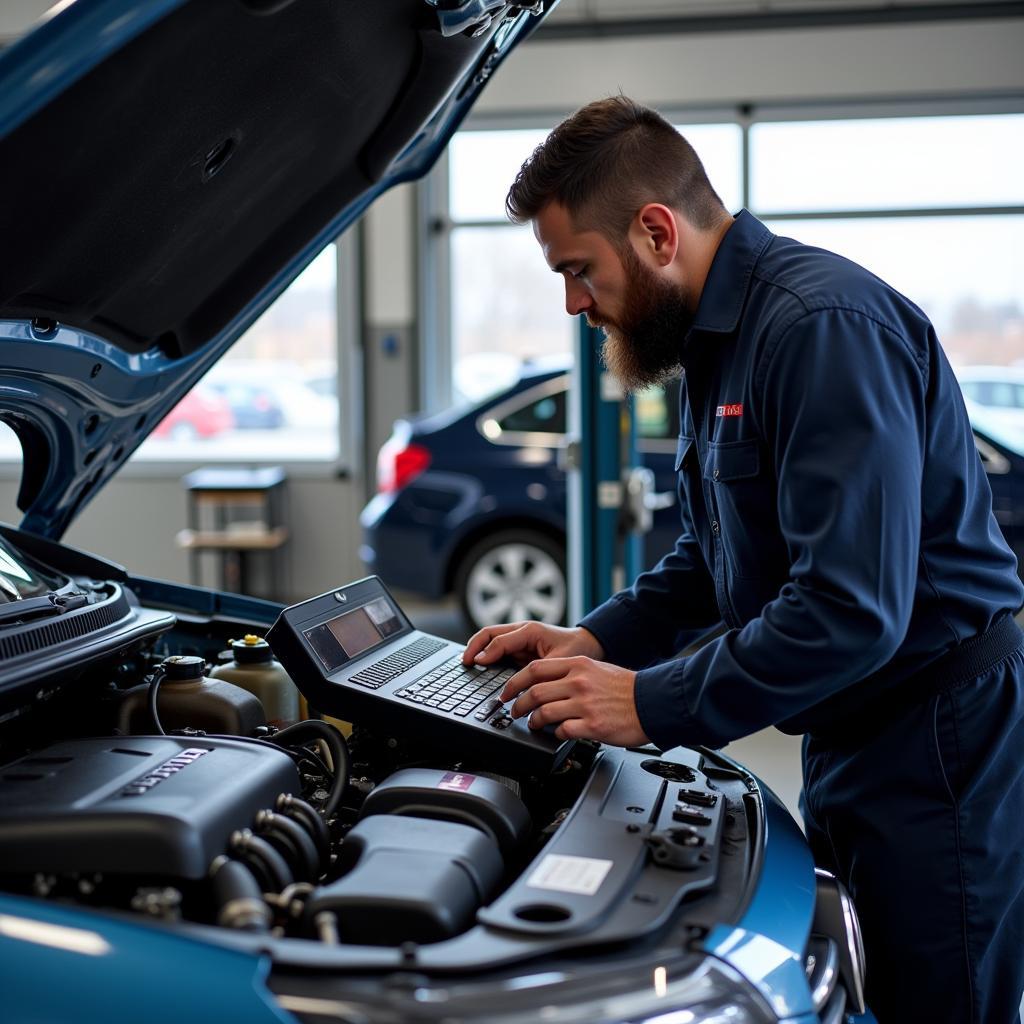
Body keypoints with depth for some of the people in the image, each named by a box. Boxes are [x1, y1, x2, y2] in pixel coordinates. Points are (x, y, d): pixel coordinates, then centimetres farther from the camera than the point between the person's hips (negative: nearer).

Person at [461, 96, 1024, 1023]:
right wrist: (597, 642, 5)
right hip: (850, 737, 10)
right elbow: (714, 559, 20)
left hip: (937, 746, -10)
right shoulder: (715, 338, 11)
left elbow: (852, 609, -30)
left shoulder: (821, 325, -23)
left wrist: (653, 706, -22)